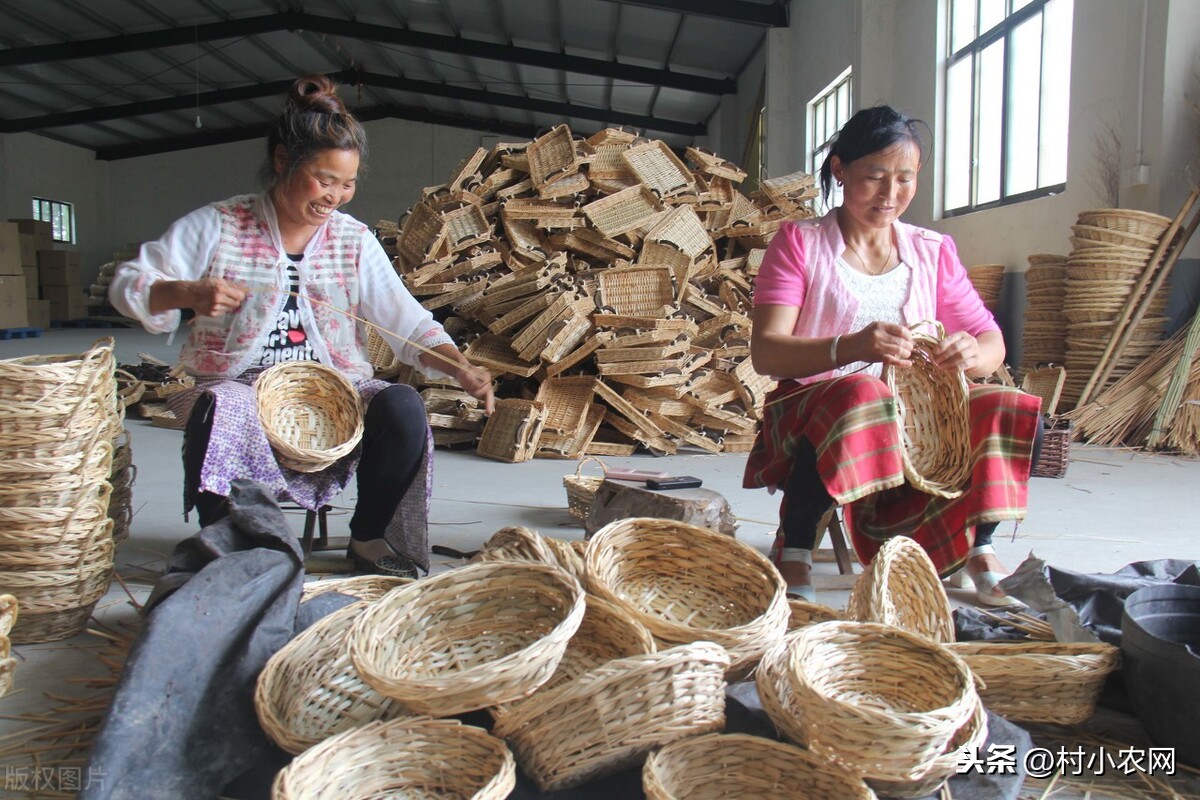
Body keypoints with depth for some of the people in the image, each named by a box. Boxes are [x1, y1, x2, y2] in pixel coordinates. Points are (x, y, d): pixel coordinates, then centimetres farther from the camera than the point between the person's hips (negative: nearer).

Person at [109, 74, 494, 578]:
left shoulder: (354, 240, 5)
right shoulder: (217, 226, 0)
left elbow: (410, 325, -2)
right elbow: (127, 285, 0)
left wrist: (461, 369, -20)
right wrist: (187, 293, -21)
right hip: (240, 386, -2)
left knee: (403, 406, -26)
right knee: (221, 412, -36)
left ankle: (368, 538, -2)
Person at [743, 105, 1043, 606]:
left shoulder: (933, 251, 13)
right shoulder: (799, 243, 0)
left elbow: (992, 342, 8)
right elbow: (765, 352, -13)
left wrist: (973, 352, -18)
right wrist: (850, 347, -32)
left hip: (918, 417, 4)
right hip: (811, 409, -4)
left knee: (1010, 412, -20)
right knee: (861, 395, -36)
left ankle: (978, 546, 4)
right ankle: (793, 553, -19)